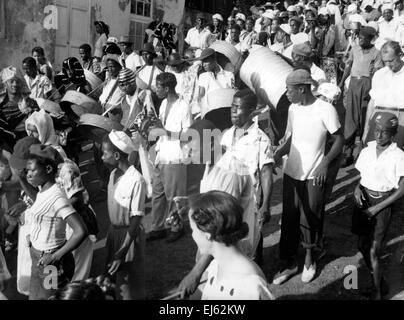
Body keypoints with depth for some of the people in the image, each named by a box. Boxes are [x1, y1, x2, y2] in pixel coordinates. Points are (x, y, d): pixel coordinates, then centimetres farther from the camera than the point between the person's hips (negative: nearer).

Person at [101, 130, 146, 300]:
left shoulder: (136, 180, -25)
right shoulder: (113, 174, -1)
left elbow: (136, 220, -23)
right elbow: (113, 206, 8)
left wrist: (122, 253, -23)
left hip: (130, 234, -7)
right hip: (113, 230, 7)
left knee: (128, 283, 8)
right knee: (112, 276, 22)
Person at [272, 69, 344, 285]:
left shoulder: (325, 110, -13)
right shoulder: (293, 108, 3)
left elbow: (339, 140, -6)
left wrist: (325, 164, -19)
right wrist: (278, 153, -8)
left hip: (313, 176, -4)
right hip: (291, 172, 5)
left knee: (309, 219, 6)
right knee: (289, 219, 8)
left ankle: (309, 258, 30)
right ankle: (288, 264, 21)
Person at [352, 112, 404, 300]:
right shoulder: (367, 151, 0)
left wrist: (376, 208, -12)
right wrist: (357, 188, -9)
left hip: (383, 203, -5)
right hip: (363, 199, 5)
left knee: (374, 250, -6)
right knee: (362, 245, 12)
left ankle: (378, 292, 11)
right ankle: (376, 278, 35)